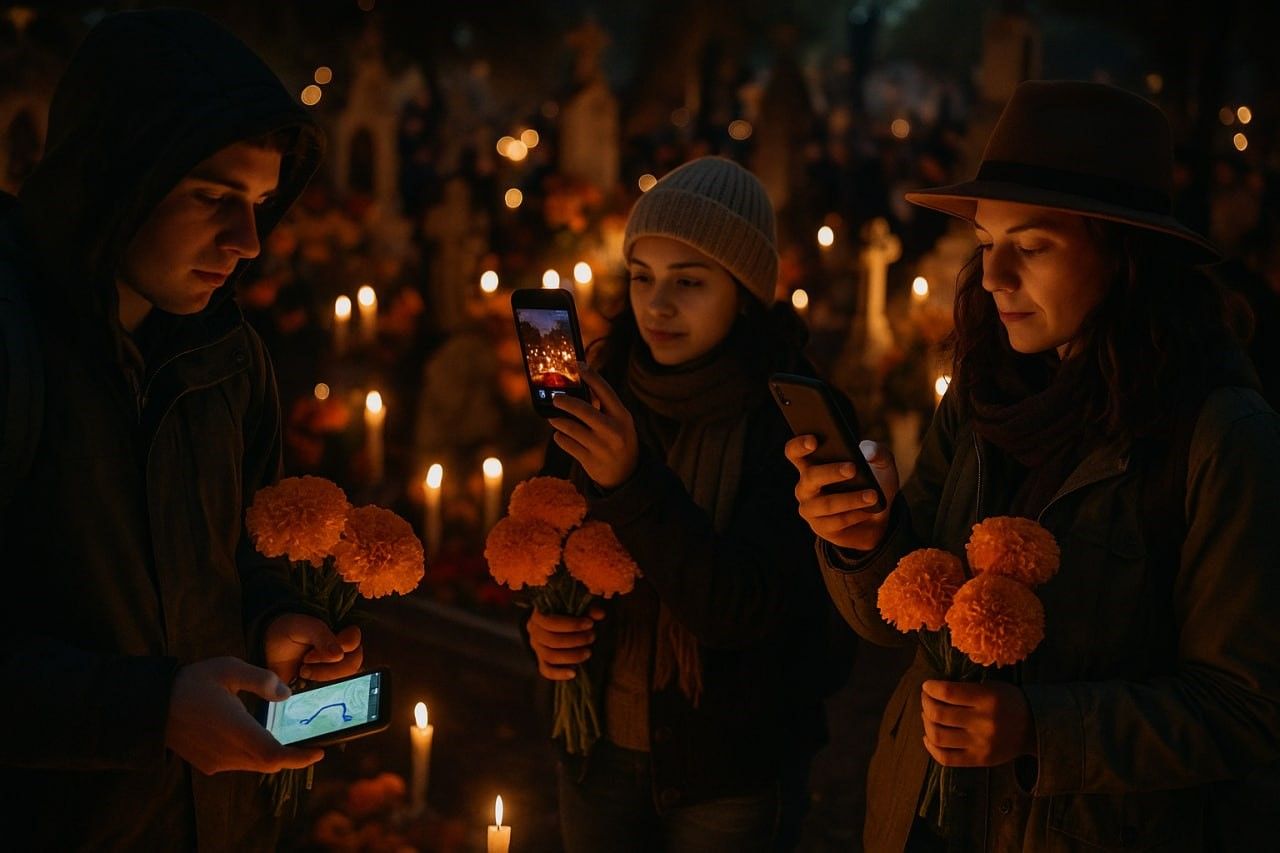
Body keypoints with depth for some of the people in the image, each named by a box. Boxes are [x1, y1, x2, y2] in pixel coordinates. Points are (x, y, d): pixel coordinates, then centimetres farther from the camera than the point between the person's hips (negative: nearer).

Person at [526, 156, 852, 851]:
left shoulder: (796, 417, -17)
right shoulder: (601, 395, -3)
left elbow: (743, 611, -23)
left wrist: (633, 484, -33)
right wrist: (540, 625, -11)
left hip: (731, 773, -4)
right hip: (600, 751, 4)